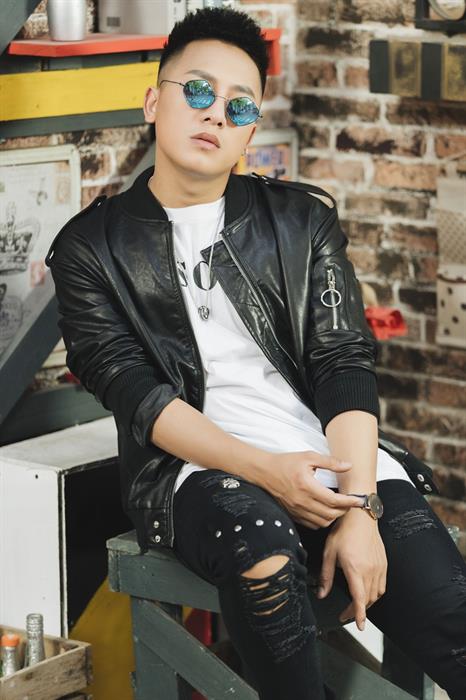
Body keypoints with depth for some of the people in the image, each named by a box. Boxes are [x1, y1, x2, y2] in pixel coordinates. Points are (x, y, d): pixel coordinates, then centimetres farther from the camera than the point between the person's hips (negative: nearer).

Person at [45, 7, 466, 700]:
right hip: (195, 471, -2)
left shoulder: (303, 218, 14)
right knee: (262, 543, -37)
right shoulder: (92, 246, 8)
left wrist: (360, 508, -12)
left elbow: (344, 366, 4)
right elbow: (134, 393, -3)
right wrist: (265, 470, -17)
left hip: (338, 460, 2)